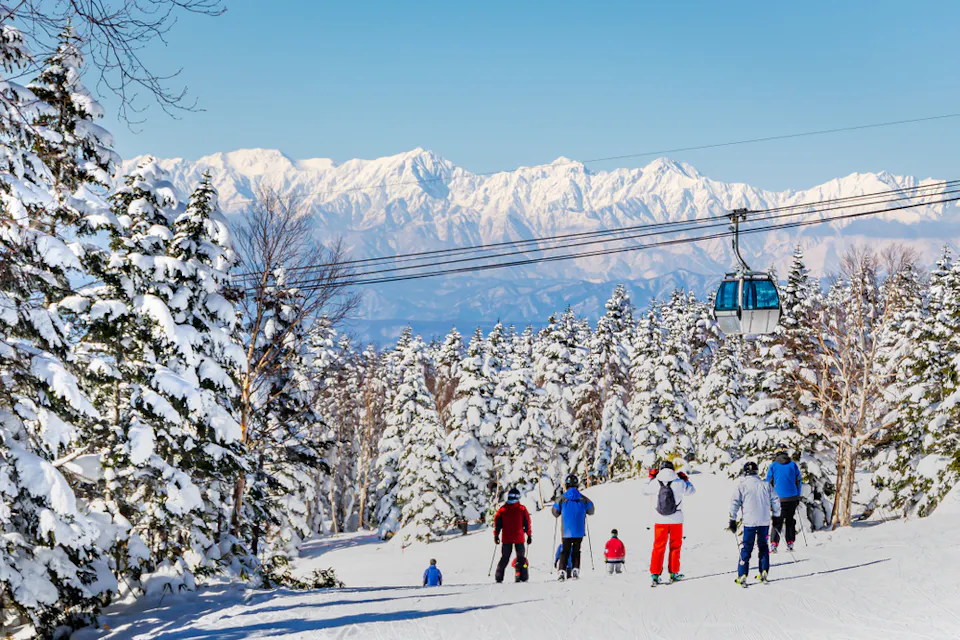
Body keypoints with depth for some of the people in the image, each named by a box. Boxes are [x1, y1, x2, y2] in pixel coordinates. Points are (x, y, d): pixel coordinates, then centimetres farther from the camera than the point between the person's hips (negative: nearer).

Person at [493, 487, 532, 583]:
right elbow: (527, 524, -2)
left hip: (506, 538, 2)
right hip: (519, 538, -2)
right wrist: (529, 535, 6)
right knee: (520, 557, 9)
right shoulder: (522, 509, -4)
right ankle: (522, 577, 0)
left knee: (505, 558, 11)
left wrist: (496, 535, 9)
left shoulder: (502, 509, 0)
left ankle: (499, 577, 3)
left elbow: (497, 524, 2)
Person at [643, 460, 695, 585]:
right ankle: (673, 572, 11)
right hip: (676, 520, -1)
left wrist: (651, 478, 23)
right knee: (675, 546, 12)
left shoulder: (655, 482, -6)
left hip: (660, 520, 1)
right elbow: (692, 491, 8)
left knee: (658, 547, 8)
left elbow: (646, 491, 13)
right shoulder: (679, 483, -9)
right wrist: (685, 479, 20)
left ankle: (655, 574, 3)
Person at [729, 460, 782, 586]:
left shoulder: (742, 486, -4)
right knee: (763, 546, 17)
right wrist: (776, 516, 21)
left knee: (746, 548, 2)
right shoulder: (766, 485, 5)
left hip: (749, 522, -3)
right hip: (765, 521, 3)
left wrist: (732, 520, 2)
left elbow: (735, 503, -4)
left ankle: (742, 576, -2)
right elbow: (775, 501, 10)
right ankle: (764, 572, 13)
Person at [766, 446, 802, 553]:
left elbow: (768, 483, 1)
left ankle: (774, 544, -9)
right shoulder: (793, 465, 2)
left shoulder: (773, 466, -2)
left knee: (777, 522, 3)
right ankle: (790, 544, 12)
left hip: (778, 499, -1)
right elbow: (799, 482, 5)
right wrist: (798, 497, 14)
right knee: (790, 521, 12)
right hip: (792, 498, 1)